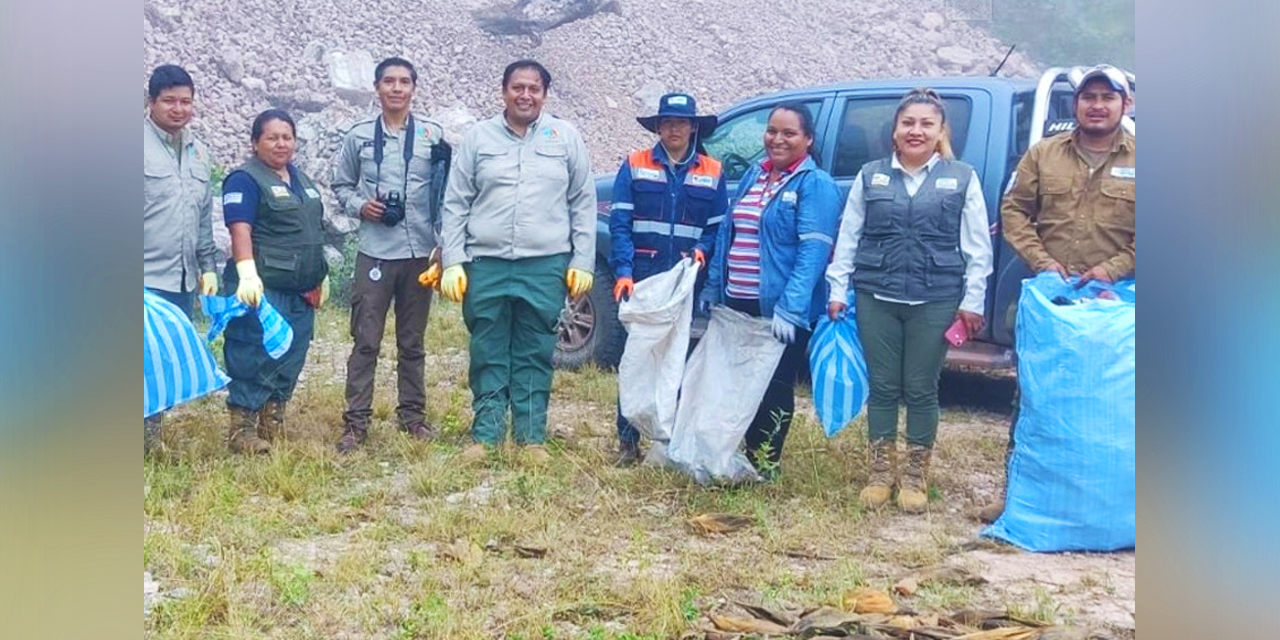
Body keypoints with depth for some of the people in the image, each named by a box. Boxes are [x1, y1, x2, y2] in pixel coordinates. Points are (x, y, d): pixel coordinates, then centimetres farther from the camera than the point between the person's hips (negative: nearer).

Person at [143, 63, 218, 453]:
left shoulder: (198, 152, 14)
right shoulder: (142, 145, -7)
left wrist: (208, 266, 17)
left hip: (183, 279, 7)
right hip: (147, 279, -6)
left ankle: (152, 442, 20)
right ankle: (143, 441, 0)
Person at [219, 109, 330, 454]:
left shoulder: (300, 179, 19)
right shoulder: (246, 179, -6)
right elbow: (240, 229, -18)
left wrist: (321, 277, 25)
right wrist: (247, 273, -29)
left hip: (300, 289, 8)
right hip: (264, 287, -8)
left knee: (291, 357, 10)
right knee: (255, 357, -7)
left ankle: (273, 422, 20)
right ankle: (242, 428, -1)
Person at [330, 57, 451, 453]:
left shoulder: (434, 135, 3)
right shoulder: (358, 136, 5)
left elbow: (448, 193, 5)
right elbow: (340, 185, 13)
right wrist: (359, 206, -7)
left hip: (420, 253, 1)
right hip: (374, 253, 0)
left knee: (412, 342, 10)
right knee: (365, 341, -1)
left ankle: (412, 414, 21)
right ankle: (356, 421, 4)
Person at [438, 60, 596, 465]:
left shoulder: (565, 138, 6)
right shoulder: (479, 137, 6)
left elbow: (583, 204, 8)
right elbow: (455, 204, 6)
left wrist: (582, 262, 2)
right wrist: (453, 262, -1)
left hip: (545, 267, 0)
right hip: (487, 265, 1)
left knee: (534, 357, 5)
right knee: (488, 356, 6)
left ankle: (532, 437, 13)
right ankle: (485, 434, 15)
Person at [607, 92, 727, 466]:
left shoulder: (712, 173, 9)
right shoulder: (635, 166, 5)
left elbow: (718, 227, 10)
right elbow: (619, 224, -2)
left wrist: (702, 249, -11)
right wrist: (623, 271, -14)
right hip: (641, 278, -1)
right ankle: (628, 441, 8)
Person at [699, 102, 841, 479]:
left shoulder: (815, 185, -10)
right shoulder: (753, 175, 13)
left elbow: (813, 251, -19)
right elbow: (727, 233, 19)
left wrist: (790, 308, -28)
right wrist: (713, 286, 15)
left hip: (779, 310, -7)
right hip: (737, 302, 7)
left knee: (774, 386, 5)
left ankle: (766, 463, 18)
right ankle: (748, 454, 29)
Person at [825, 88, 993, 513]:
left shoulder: (962, 179, 4)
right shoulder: (870, 176, 8)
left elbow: (978, 247, 3)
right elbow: (847, 237, 10)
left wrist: (972, 301, -1)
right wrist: (838, 290, 6)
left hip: (935, 302, -1)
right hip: (876, 298, 1)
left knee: (921, 390, 6)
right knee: (883, 387, 7)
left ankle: (916, 478, 20)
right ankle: (881, 473, 20)